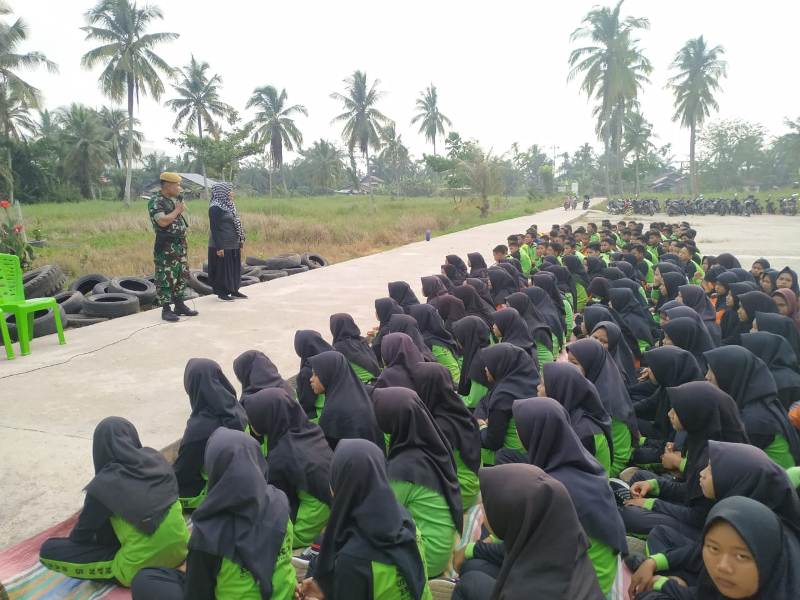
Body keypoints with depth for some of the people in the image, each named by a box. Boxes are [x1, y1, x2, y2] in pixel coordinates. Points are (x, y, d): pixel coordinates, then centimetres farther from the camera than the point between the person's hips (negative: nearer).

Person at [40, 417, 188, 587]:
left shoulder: (104, 485, -16)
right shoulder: (157, 460, -3)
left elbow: (82, 534, 0)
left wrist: (73, 540, 24)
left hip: (139, 568, -6)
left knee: (48, 550, 3)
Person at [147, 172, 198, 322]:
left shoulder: (176, 198, 13)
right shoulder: (155, 201, -12)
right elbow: (163, 221, -24)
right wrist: (177, 211, -12)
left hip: (181, 244, 9)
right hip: (166, 246, -8)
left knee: (182, 275, 13)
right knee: (166, 278, -4)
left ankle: (179, 304, 24)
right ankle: (166, 309, 2)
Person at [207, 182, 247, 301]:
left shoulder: (229, 205, 11)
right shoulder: (215, 208, -15)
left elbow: (236, 224, 17)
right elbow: (214, 228, -18)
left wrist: (241, 238, 13)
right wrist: (219, 247, -21)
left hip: (233, 244, 8)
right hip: (222, 245, -8)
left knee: (235, 268, 13)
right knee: (222, 269, 1)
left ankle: (234, 290, 24)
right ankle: (222, 293, 12)